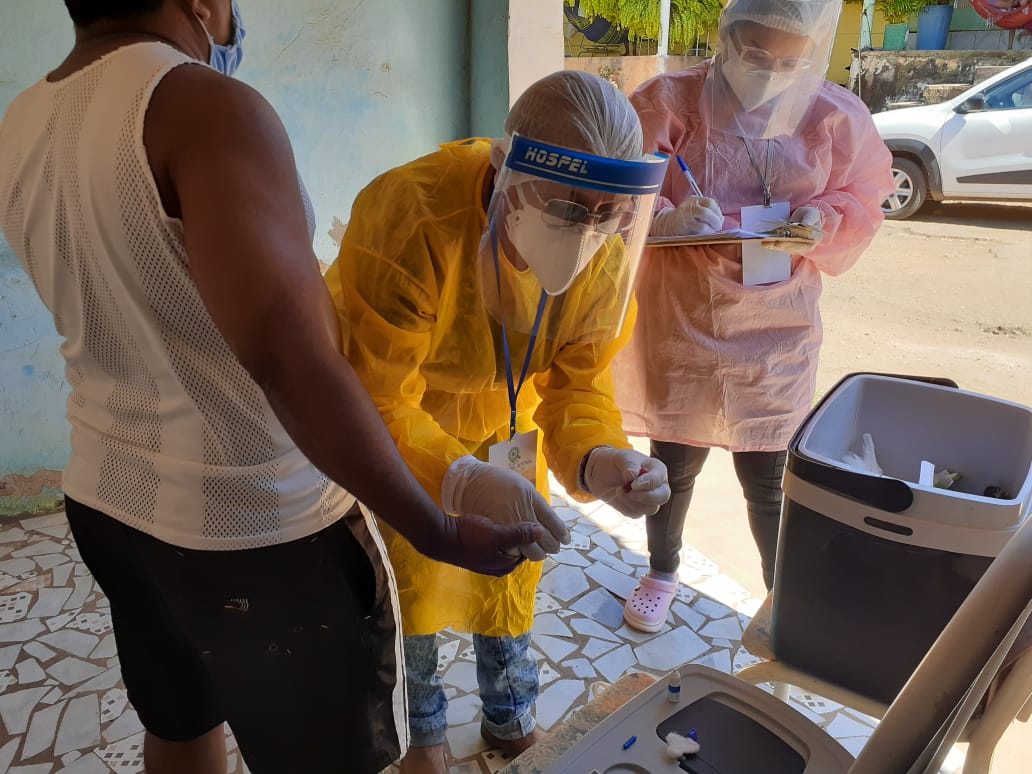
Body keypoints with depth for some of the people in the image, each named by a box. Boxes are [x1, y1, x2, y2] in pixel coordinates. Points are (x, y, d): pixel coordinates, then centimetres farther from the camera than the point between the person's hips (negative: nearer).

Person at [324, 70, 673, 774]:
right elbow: (376, 403, -38)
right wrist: (463, 479, -55)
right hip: (385, 425, -3)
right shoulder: (409, 218, -40)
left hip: (505, 420, 4)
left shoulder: (608, 246, -23)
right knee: (407, 582, 13)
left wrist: (598, 459, -40)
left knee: (512, 572, 19)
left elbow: (578, 381, -18)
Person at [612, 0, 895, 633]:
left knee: (767, 477, 8)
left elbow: (865, 196, 9)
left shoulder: (836, 115, -1)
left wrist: (825, 220, -13)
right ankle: (663, 572, 41)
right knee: (675, 461, 13)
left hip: (777, 326, 1)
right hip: (681, 318, -1)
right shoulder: (671, 100, -8)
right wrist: (667, 218, -29)